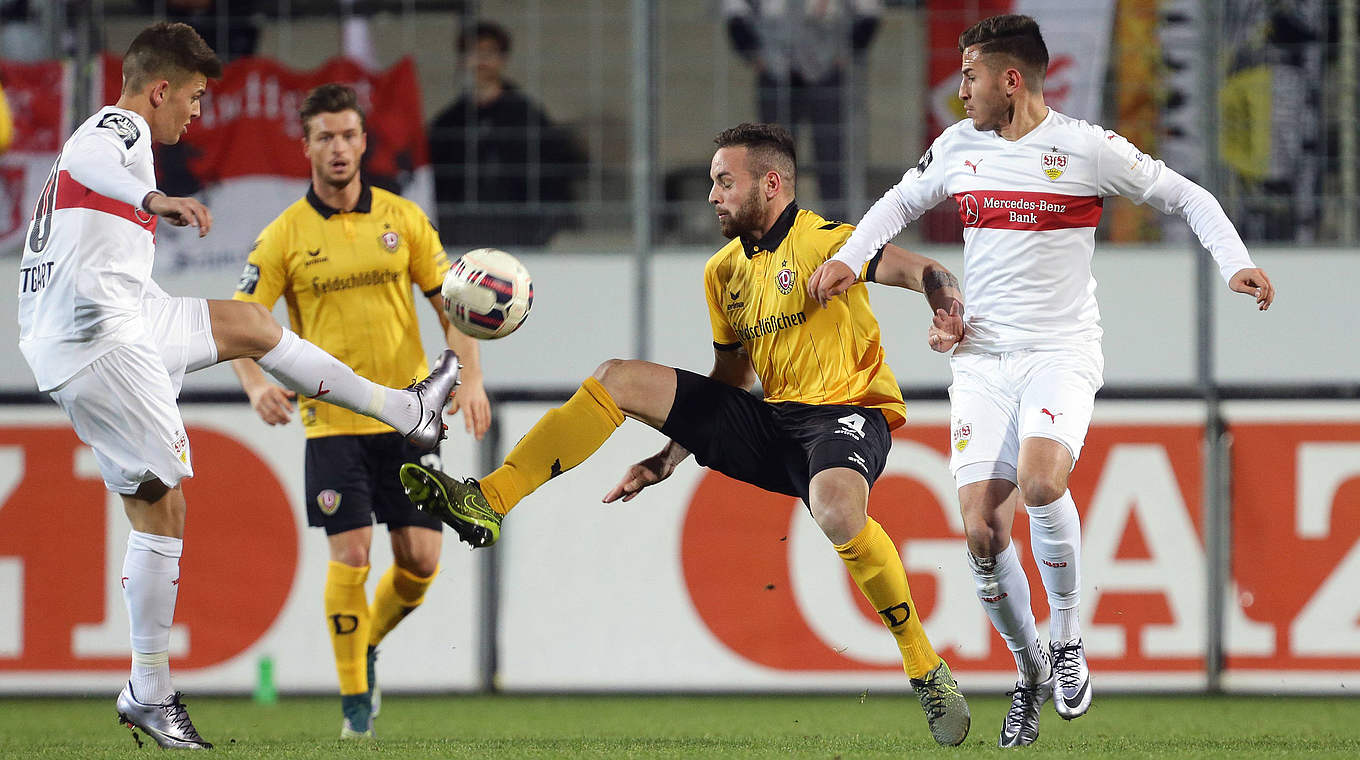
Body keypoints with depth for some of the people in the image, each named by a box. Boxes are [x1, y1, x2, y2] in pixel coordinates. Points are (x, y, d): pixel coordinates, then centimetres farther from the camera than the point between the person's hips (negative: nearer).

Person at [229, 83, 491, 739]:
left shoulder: (401, 217, 4)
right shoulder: (284, 236, -3)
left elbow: (449, 301, 9)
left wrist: (469, 377, -4)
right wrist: (255, 384, -21)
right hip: (333, 421, -2)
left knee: (420, 559, -1)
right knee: (351, 556, -11)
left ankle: (369, 642, 29)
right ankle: (354, 698, 3)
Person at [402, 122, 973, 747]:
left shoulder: (820, 243, -10)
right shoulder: (724, 271, 15)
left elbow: (922, 272, -18)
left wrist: (950, 310, -40)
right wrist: (669, 457, 19)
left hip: (846, 413, -8)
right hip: (771, 420, 8)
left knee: (836, 509, -42)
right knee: (618, 379, 0)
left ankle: (927, 670, -25)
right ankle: (488, 502, -3)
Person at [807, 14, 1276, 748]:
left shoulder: (1086, 149, -7)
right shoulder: (958, 146, 7)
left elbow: (1185, 196, 0)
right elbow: (901, 201, 25)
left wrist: (1235, 263, -13)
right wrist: (847, 256, 12)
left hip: (1061, 351, -4)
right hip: (982, 357, 4)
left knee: (1039, 478, -31)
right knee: (980, 528, -7)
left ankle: (1067, 636, -9)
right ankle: (1030, 670, 13)